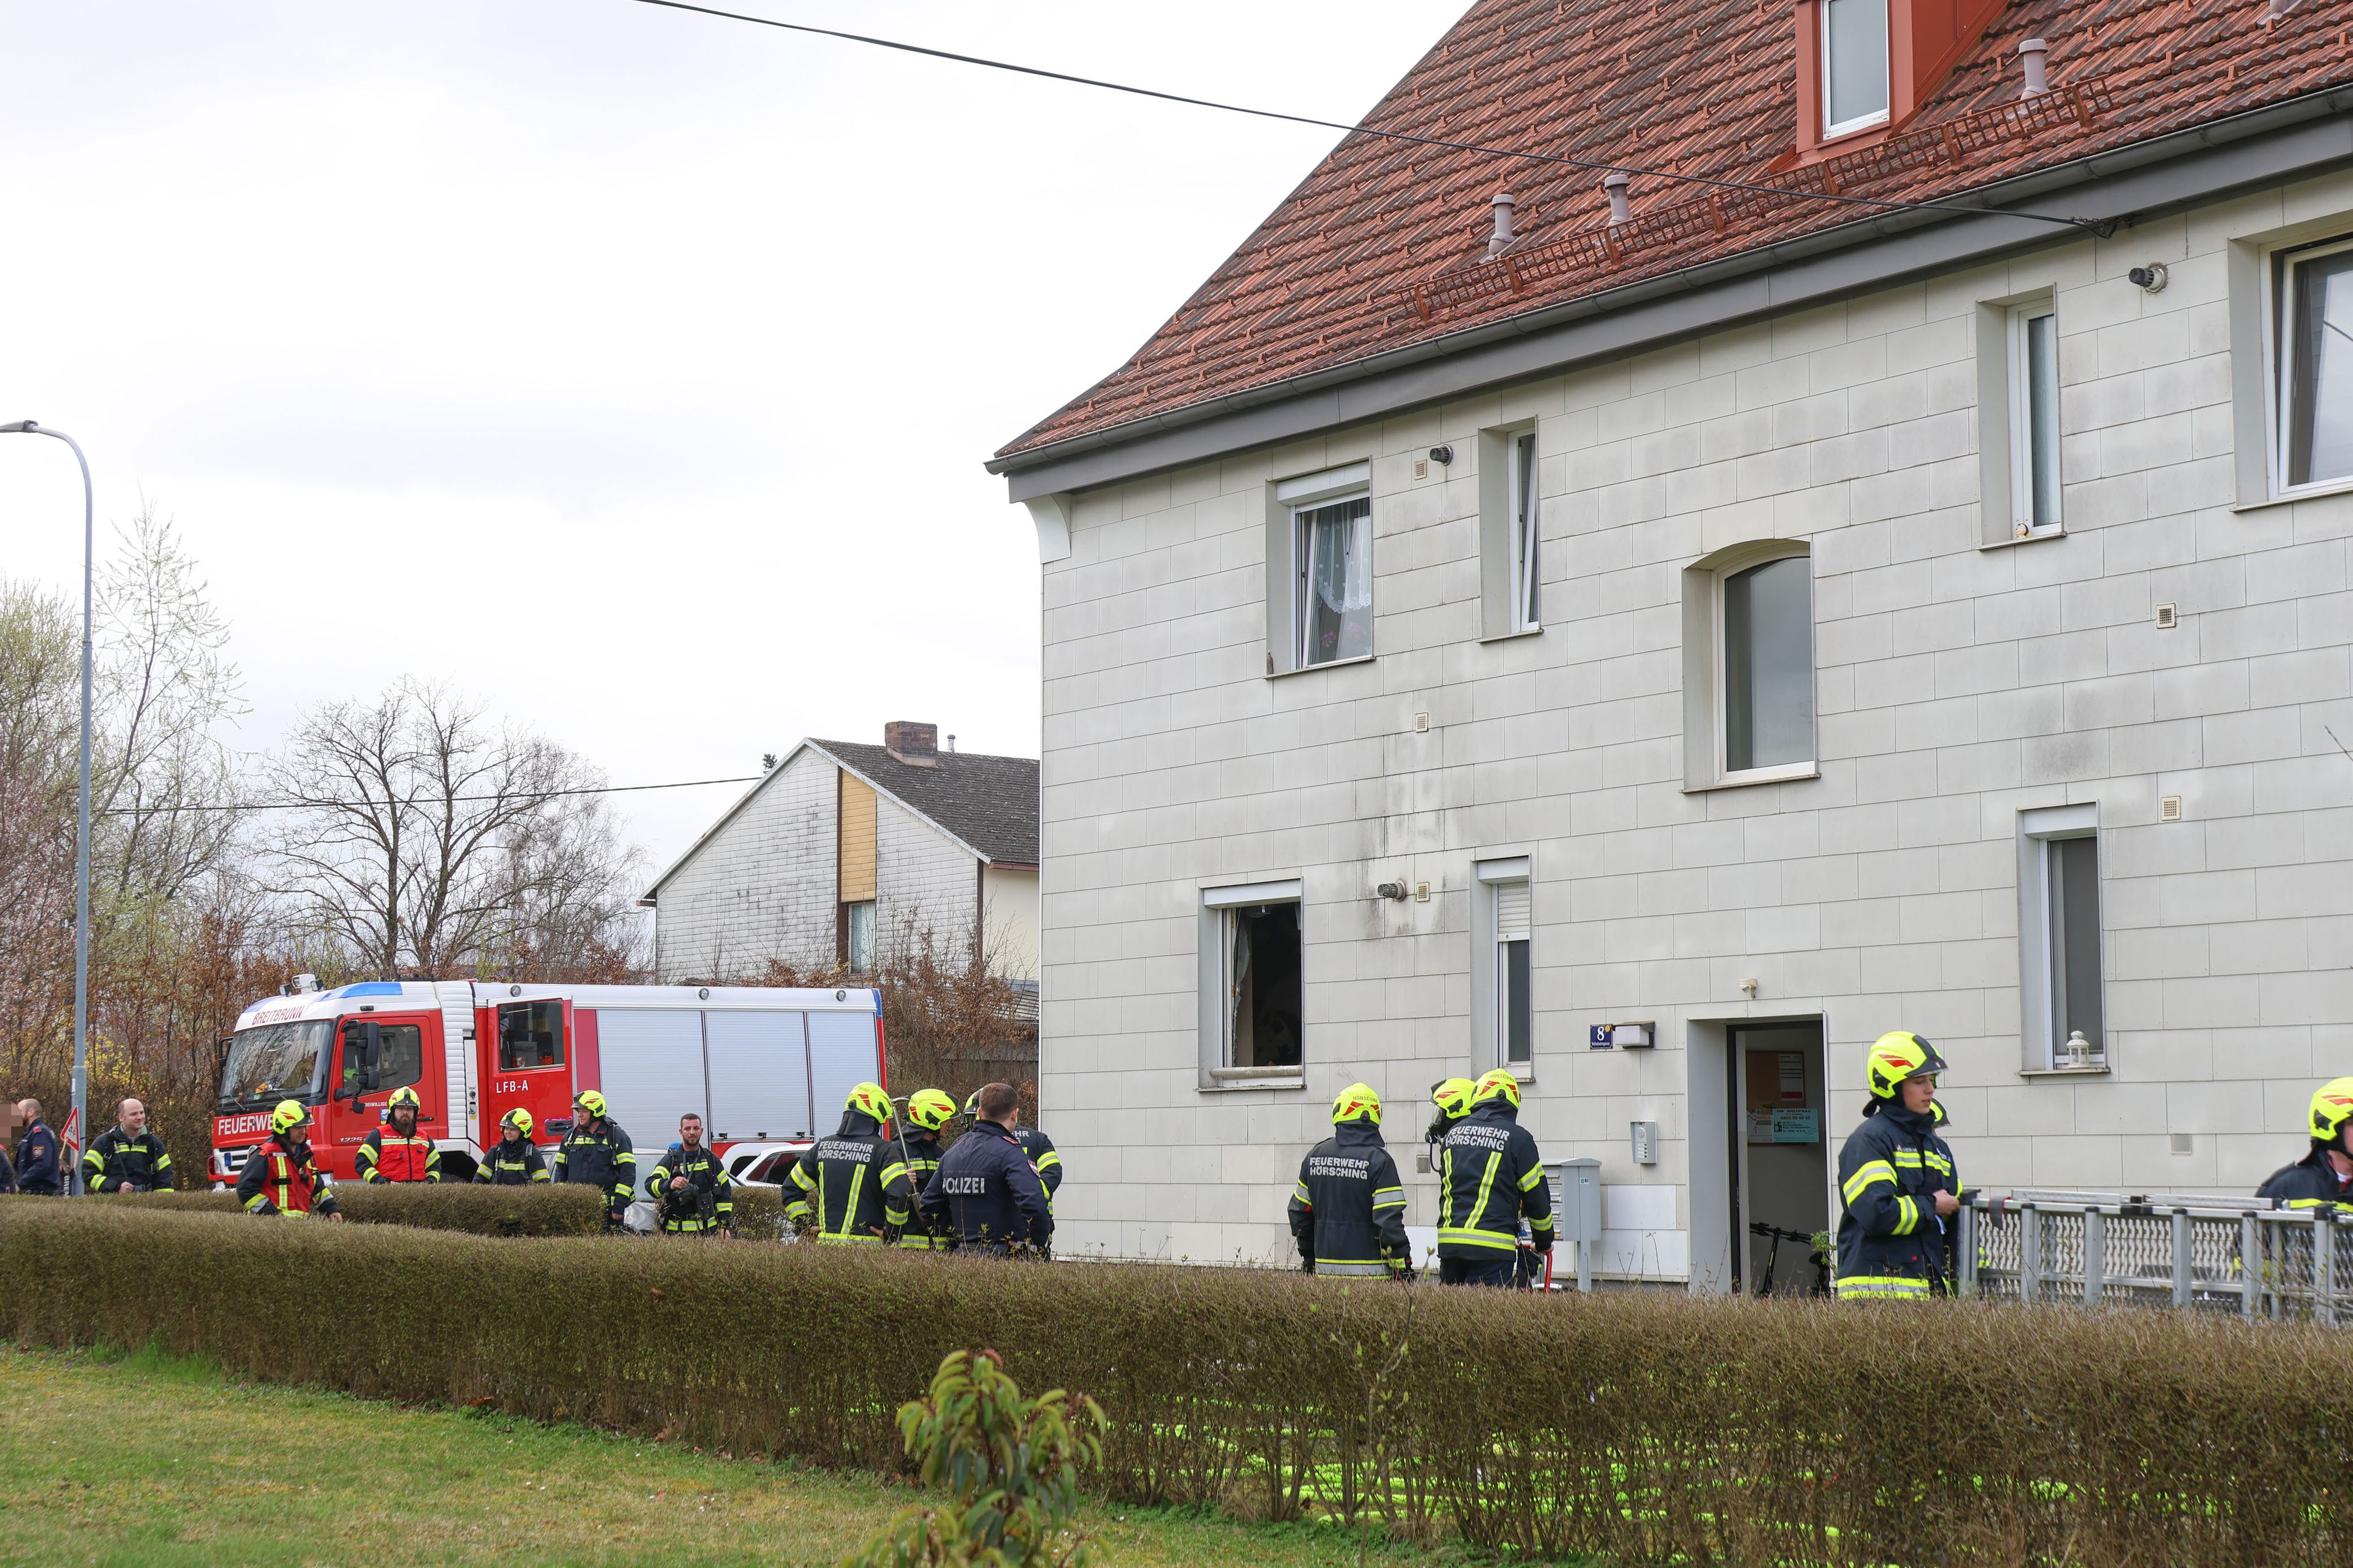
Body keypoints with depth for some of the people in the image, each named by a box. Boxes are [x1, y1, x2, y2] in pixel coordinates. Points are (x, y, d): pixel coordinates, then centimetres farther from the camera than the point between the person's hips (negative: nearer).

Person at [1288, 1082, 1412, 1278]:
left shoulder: (1315, 1156, 8)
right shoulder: (1379, 1160, -9)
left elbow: (1299, 1211, 14)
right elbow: (1389, 1220, -13)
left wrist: (1308, 1255, 26)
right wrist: (1404, 1266, -6)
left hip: (1325, 1269, 5)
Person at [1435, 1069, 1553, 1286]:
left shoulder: (1454, 1133, 14)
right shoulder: (1518, 1138, -2)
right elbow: (1537, 1196, 4)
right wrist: (1544, 1242, 19)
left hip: (1448, 1242, 5)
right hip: (1491, 1245, -5)